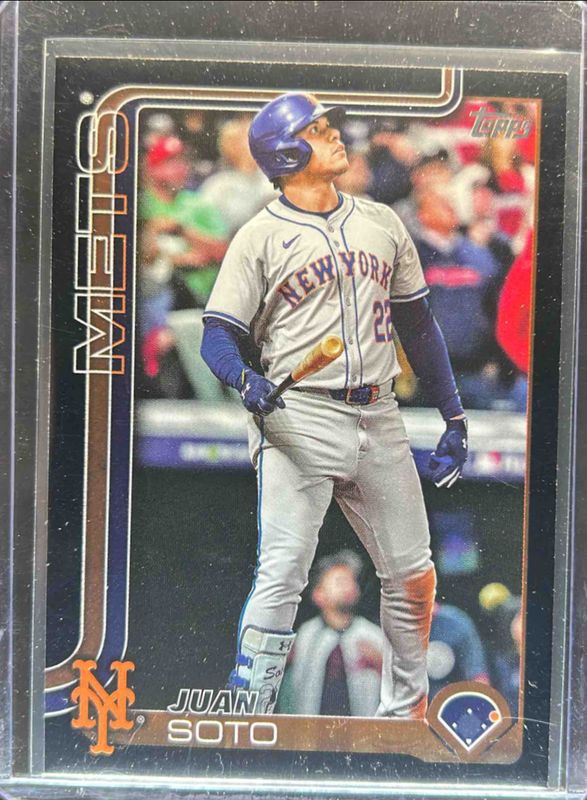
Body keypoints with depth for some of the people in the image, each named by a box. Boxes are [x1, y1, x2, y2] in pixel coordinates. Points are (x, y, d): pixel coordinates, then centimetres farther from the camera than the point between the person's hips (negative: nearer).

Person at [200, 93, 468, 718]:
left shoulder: (382, 222, 16)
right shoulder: (261, 236, 2)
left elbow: (417, 323, 17)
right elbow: (218, 336, -2)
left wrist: (454, 419, 13)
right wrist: (247, 380, -25)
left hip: (379, 420, 5)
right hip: (298, 419, -4)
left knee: (413, 578, 10)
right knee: (282, 575, -11)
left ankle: (405, 710, 31)